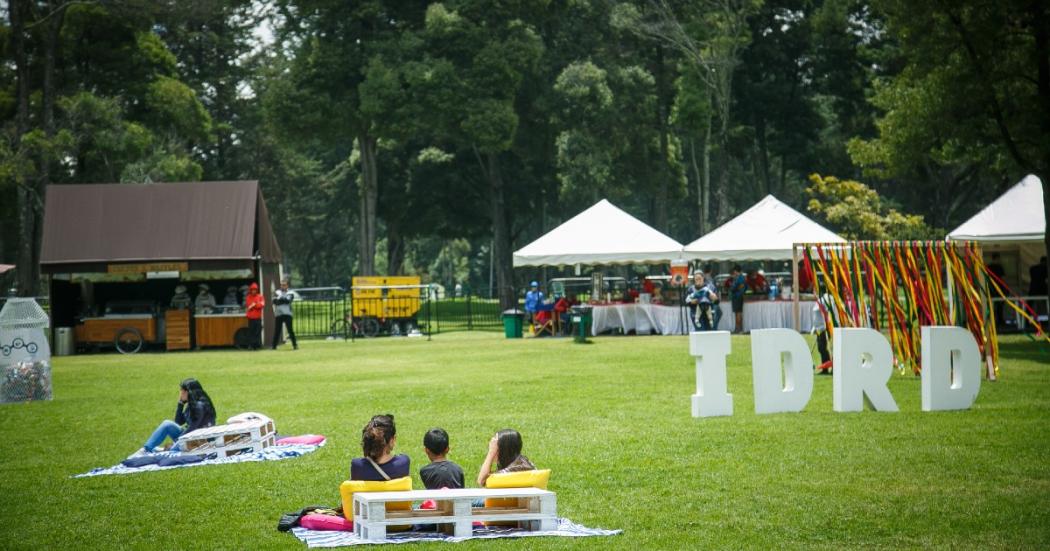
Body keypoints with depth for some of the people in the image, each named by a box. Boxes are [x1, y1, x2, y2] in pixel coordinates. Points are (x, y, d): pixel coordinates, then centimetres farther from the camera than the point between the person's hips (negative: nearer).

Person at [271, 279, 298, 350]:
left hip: (287, 314, -3)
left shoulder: (290, 293, 4)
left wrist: (279, 298, -12)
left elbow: (287, 301, -14)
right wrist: (283, 300, -15)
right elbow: (275, 301, -3)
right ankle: (274, 346, 11)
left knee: (290, 330, -10)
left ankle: (295, 345, -6)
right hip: (279, 314, 3)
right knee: (277, 330, 4)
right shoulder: (277, 293, 12)